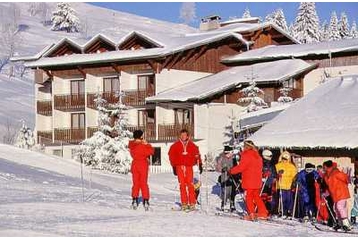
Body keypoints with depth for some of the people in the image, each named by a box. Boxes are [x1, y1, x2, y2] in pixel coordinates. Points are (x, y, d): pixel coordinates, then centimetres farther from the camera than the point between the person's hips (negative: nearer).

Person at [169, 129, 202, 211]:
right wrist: (174, 167, 2)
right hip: (179, 167, 0)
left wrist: (200, 164, 5)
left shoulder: (192, 145, 7)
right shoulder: (176, 145, 4)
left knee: (190, 185, -6)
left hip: (189, 166, 0)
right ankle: (184, 204, 2)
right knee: (182, 185, -1)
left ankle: (192, 203, -3)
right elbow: (171, 155, 7)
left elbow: (197, 155, 11)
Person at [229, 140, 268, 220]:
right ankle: (263, 212, 15)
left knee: (249, 197, 1)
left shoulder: (246, 155, -14)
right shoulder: (258, 156, 11)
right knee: (256, 196, 17)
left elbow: (240, 167, -16)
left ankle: (251, 214, -2)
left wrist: (231, 171, -3)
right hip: (257, 181, 8)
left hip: (249, 181, -8)